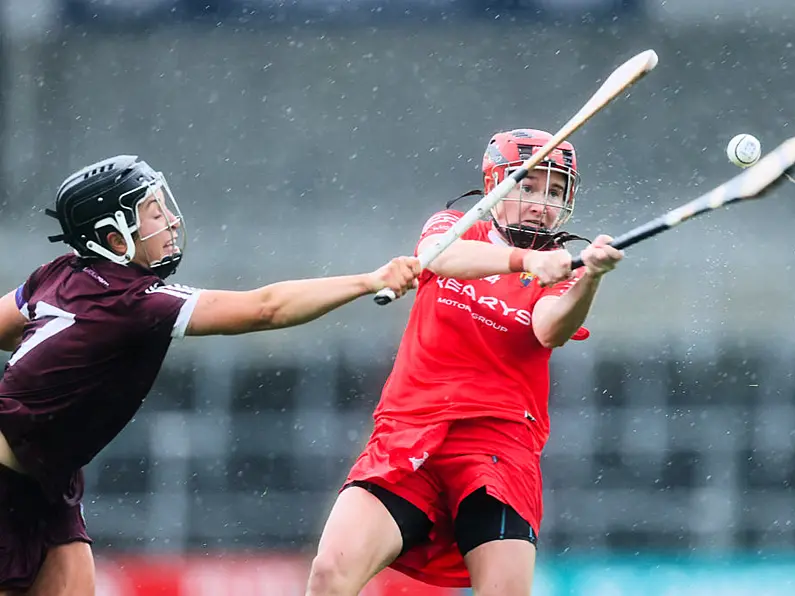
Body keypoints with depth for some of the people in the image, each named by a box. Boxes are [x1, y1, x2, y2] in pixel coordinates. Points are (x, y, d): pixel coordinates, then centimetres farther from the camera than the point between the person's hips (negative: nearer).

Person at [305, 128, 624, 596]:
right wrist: (526, 259, -30)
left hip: (499, 443, 0)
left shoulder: (560, 271, 10)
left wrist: (590, 278, -34)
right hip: (408, 433, 0)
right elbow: (441, 257, -13)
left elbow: (550, 330, -13)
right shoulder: (454, 228, 13)